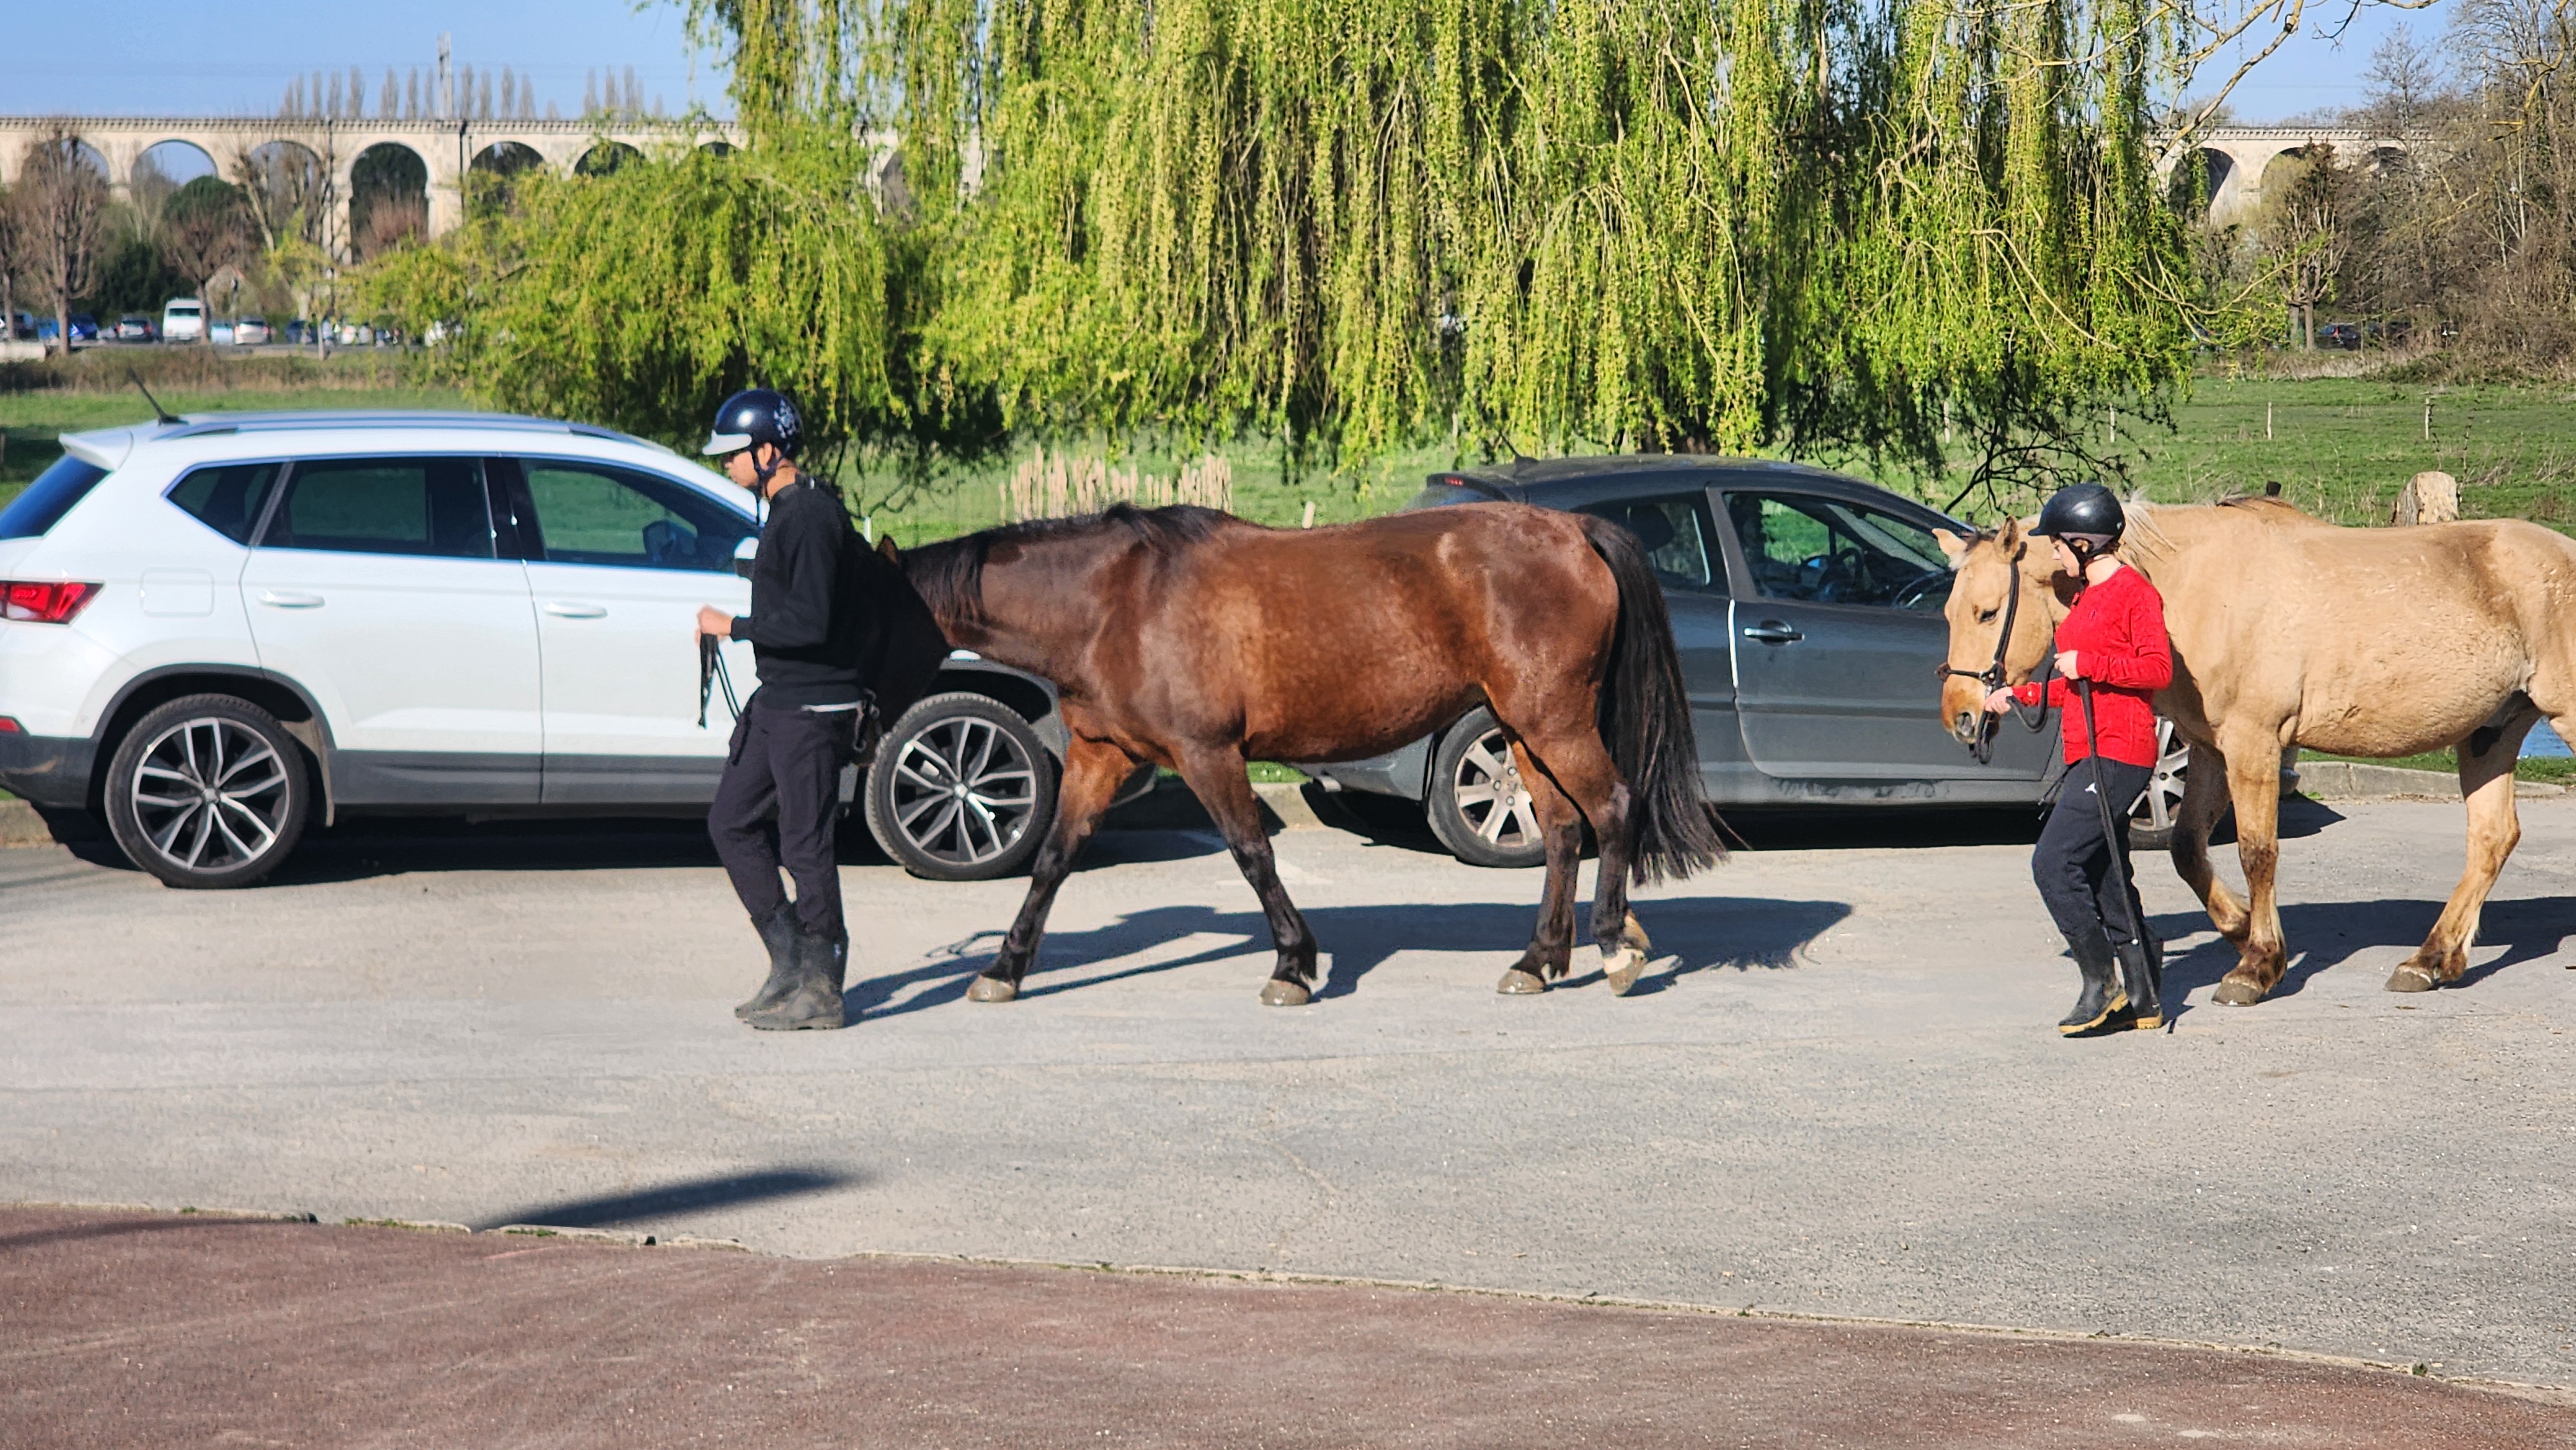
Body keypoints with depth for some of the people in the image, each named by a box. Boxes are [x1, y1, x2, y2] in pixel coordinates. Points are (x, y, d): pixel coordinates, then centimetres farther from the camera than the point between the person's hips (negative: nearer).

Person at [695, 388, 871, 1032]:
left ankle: (821, 991, 5)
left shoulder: (812, 518, -18)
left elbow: (810, 622, -25)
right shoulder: (786, 512, 13)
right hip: (776, 701, 11)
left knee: (806, 845, -4)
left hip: (811, 710, -11)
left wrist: (732, 627, -16)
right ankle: (789, 963, 19)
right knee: (732, 821, 13)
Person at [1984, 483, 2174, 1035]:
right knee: (2105, 879, 10)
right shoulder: (2086, 596, 20)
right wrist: (2019, 695, 26)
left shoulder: (2134, 592, -9)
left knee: (2054, 863, -15)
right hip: (2088, 755, 10)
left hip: (2117, 755, -10)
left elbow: (2158, 669, -18)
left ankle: (2101, 982, -7)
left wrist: (2088, 664, -20)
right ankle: (2143, 997, 15)